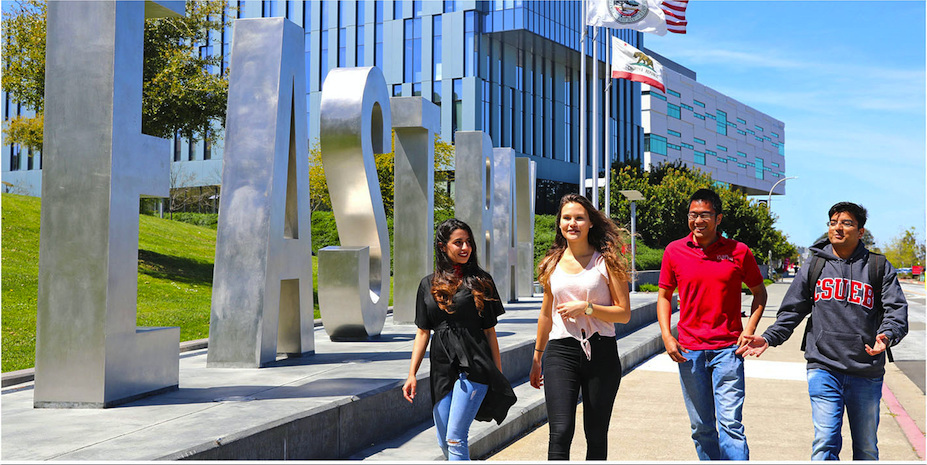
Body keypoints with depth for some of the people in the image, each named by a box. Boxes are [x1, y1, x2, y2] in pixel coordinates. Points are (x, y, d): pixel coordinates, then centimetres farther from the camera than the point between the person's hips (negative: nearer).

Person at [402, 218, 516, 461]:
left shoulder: (480, 281, 4)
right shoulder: (429, 284, 10)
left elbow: (489, 331, 5)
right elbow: (423, 332, 11)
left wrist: (499, 376, 4)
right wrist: (412, 374, 4)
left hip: (473, 366, -4)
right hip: (442, 370, 4)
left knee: (455, 439, -10)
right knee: (444, 442, 8)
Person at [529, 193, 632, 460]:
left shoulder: (606, 261, 0)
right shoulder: (552, 263, 10)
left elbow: (624, 313, -2)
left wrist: (586, 307, -15)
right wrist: (537, 358, 26)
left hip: (601, 353, -1)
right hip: (561, 351, 2)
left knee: (596, 435, 7)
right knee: (560, 433, -12)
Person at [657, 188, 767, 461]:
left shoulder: (739, 252, -1)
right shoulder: (674, 251, 3)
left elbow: (759, 292, 12)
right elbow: (664, 295, 11)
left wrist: (750, 329, -2)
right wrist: (667, 336, -1)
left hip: (727, 349, -2)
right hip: (689, 351, 2)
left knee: (730, 423, -8)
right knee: (701, 427, 9)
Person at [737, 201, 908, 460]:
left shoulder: (879, 267, 5)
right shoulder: (814, 268, 8)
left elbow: (897, 308, -4)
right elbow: (791, 311, 10)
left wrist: (887, 335, -25)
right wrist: (768, 338, -5)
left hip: (867, 373, 1)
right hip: (824, 370, 0)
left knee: (867, 448, 13)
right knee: (825, 443, -11)